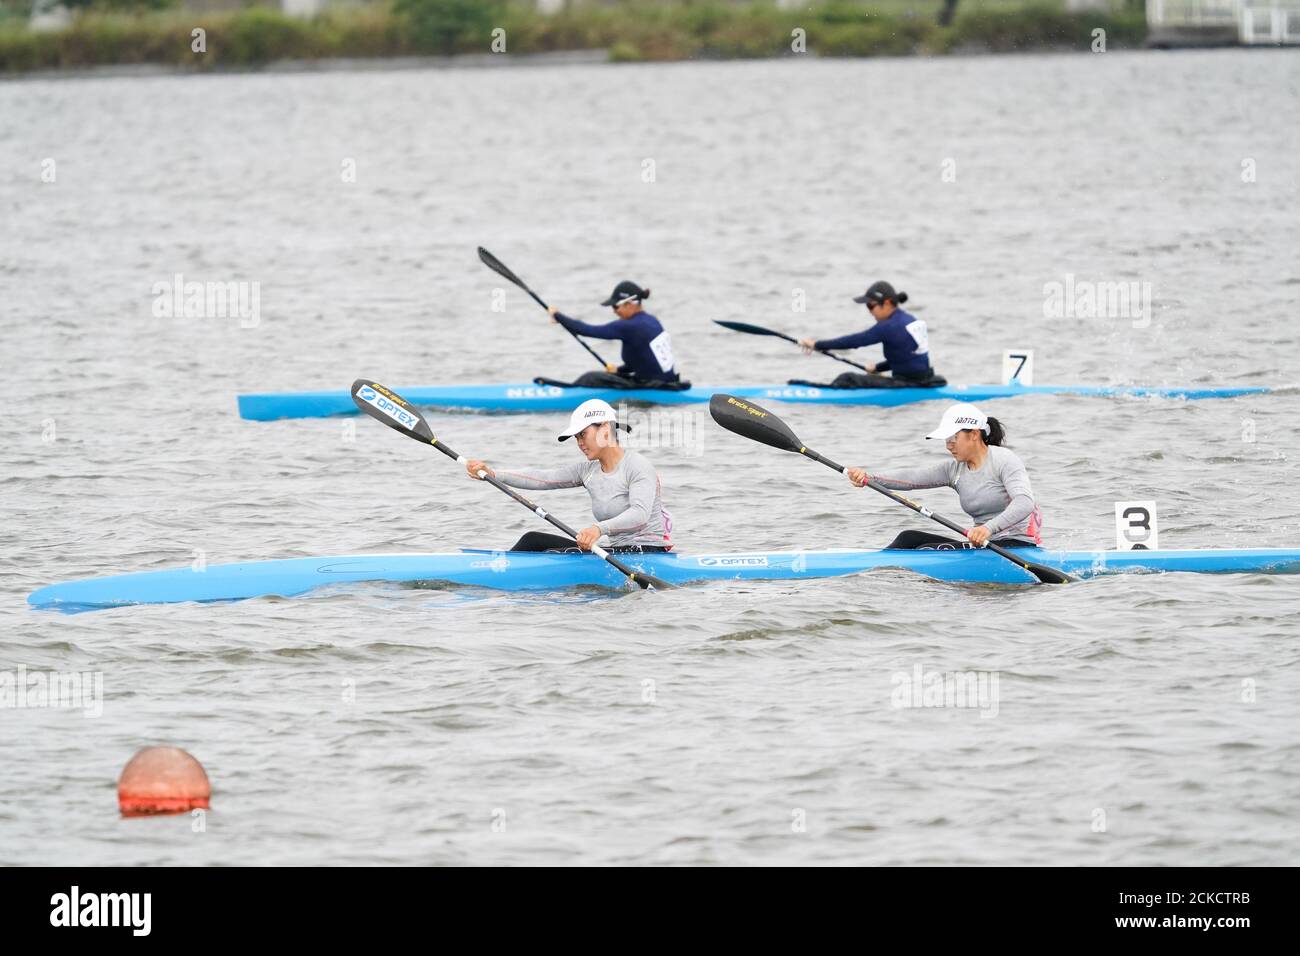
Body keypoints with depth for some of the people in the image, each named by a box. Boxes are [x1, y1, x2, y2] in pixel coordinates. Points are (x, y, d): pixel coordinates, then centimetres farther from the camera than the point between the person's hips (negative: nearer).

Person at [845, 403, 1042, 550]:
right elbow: (912, 478, -2)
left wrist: (989, 528, -41)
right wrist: (868, 477, -18)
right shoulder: (955, 470, 10)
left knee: (928, 551, -21)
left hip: (1016, 546, -8)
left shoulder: (1004, 460, -11)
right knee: (909, 538, -3)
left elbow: (1024, 502, -25)